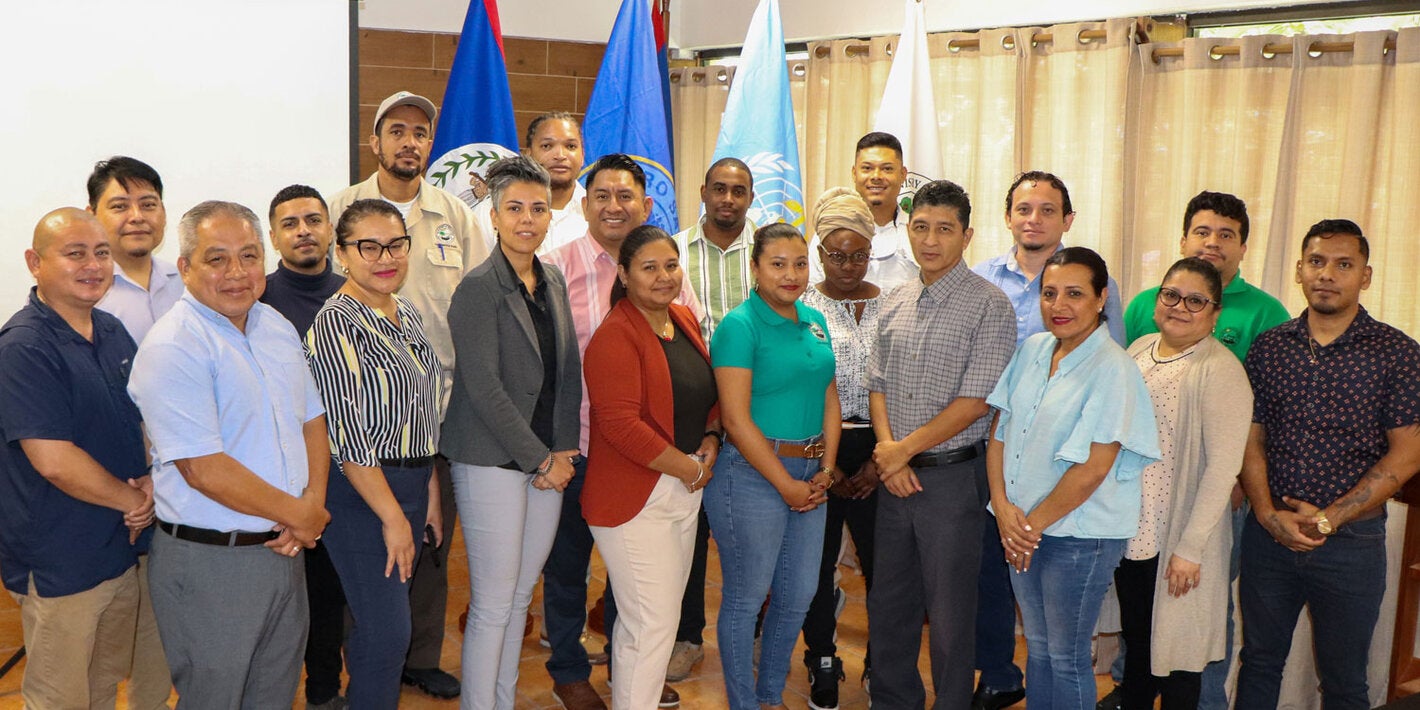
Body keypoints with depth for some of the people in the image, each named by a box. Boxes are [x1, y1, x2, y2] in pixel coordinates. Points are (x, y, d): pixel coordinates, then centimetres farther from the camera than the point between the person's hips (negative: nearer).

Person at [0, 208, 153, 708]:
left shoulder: (113, 333, 6)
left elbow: (146, 418, 15)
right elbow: (54, 461, -24)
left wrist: (152, 482, -4)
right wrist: (133, 500, -12)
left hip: (124, 548, 7)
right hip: (60, 566, -7)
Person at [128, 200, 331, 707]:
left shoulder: (276, 327, 8)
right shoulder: (172, 347, -18)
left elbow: (312, 418, 13)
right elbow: (204, 470, -23)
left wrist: (313, 502, -4)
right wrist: (298, 514, -13)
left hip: (283, 550, 7)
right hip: (208, 564, -7)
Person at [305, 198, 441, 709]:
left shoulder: (407, 314, 10)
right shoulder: (336, 322, -15)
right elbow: (346, 433, -19)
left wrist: (429, 487, 16)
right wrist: (393, 516, -18)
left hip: (410, 482, 8)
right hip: (361, 489, -8)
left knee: (377, 624, 16)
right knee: (388, 632, -5)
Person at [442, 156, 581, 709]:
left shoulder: (553, 281, 10)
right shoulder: (479, 288, -11)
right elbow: (483, 387, -16)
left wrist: (564, 450, 2)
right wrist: (541, 459, -13)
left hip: (549, 461, 7)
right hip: (493, 462, -6)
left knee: (520, 597, 15)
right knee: (493, 605, -1)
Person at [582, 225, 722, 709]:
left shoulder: (686, 320, 9)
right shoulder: (615, 336, -16)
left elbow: (708, 393, 19)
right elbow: (620, 423, -23)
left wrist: (712, 439, 0)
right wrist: (687, 467, -15)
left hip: (686, 490, 8)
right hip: (635, 497, -8)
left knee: (662, 614, 17)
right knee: (651, 623, -6)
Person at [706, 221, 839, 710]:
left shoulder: (815, 321, 9)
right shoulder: (740, 326, -13)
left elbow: (829, 398, 12)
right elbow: (737, 419, -17)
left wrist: (826, 470, 0)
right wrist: (786, 485, -14)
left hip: (810, 475, 7)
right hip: (753, 474, -7)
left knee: (798, 595, 16)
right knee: (746, 597, 6)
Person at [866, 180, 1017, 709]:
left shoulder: (989, 306, -10)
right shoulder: (895, 304, 9)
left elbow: (974, 402, -15)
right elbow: (877, 385, 11)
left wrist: (906, 448, -12)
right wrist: (887, 449, -5)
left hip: (953, 476, -6)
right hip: (895, 473, 6)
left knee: (949, 612, 5)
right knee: (889, 603, 16)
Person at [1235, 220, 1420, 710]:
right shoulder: (1268, 348, 3)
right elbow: (1251, 440, 4)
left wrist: (1329, 518, -13)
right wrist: (1269, 514, -10)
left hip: (1352, 539, -2)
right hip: (1270, 534, 2)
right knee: (1259, 661, 14)